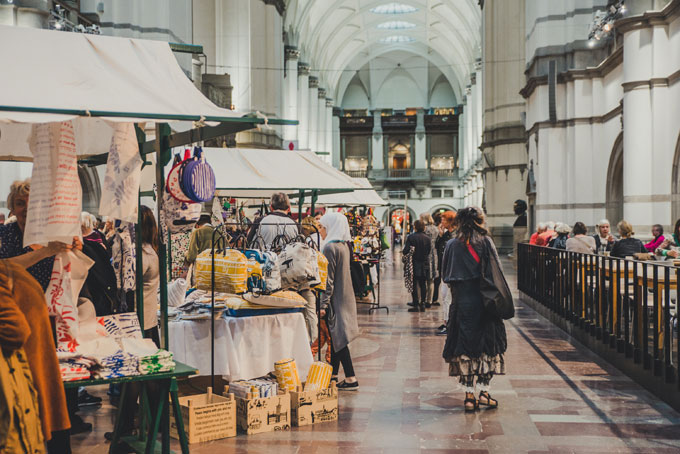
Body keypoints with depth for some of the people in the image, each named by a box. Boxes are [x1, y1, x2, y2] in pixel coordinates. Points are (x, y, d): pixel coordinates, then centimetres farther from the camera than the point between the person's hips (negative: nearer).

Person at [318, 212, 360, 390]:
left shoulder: (330, 248, -17)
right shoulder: (343, 245, 11)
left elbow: (329, 280, -19)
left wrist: (323, 304, -17)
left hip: (335, 299, -9)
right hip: (345, 297, 9)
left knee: (338, 338, -5)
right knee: (335, 337, 16)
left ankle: (351, 379, -5)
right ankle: (333, 374, 24)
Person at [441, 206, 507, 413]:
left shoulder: (452, 245, 1)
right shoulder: (486, 242, -4)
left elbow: (445, 276, 6)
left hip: (462, 302, 1)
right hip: (484, 301, -1)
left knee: (465, 346, 6)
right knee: (487, 344, 9)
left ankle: (469, 395, 6)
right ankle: (484, 391, 7)